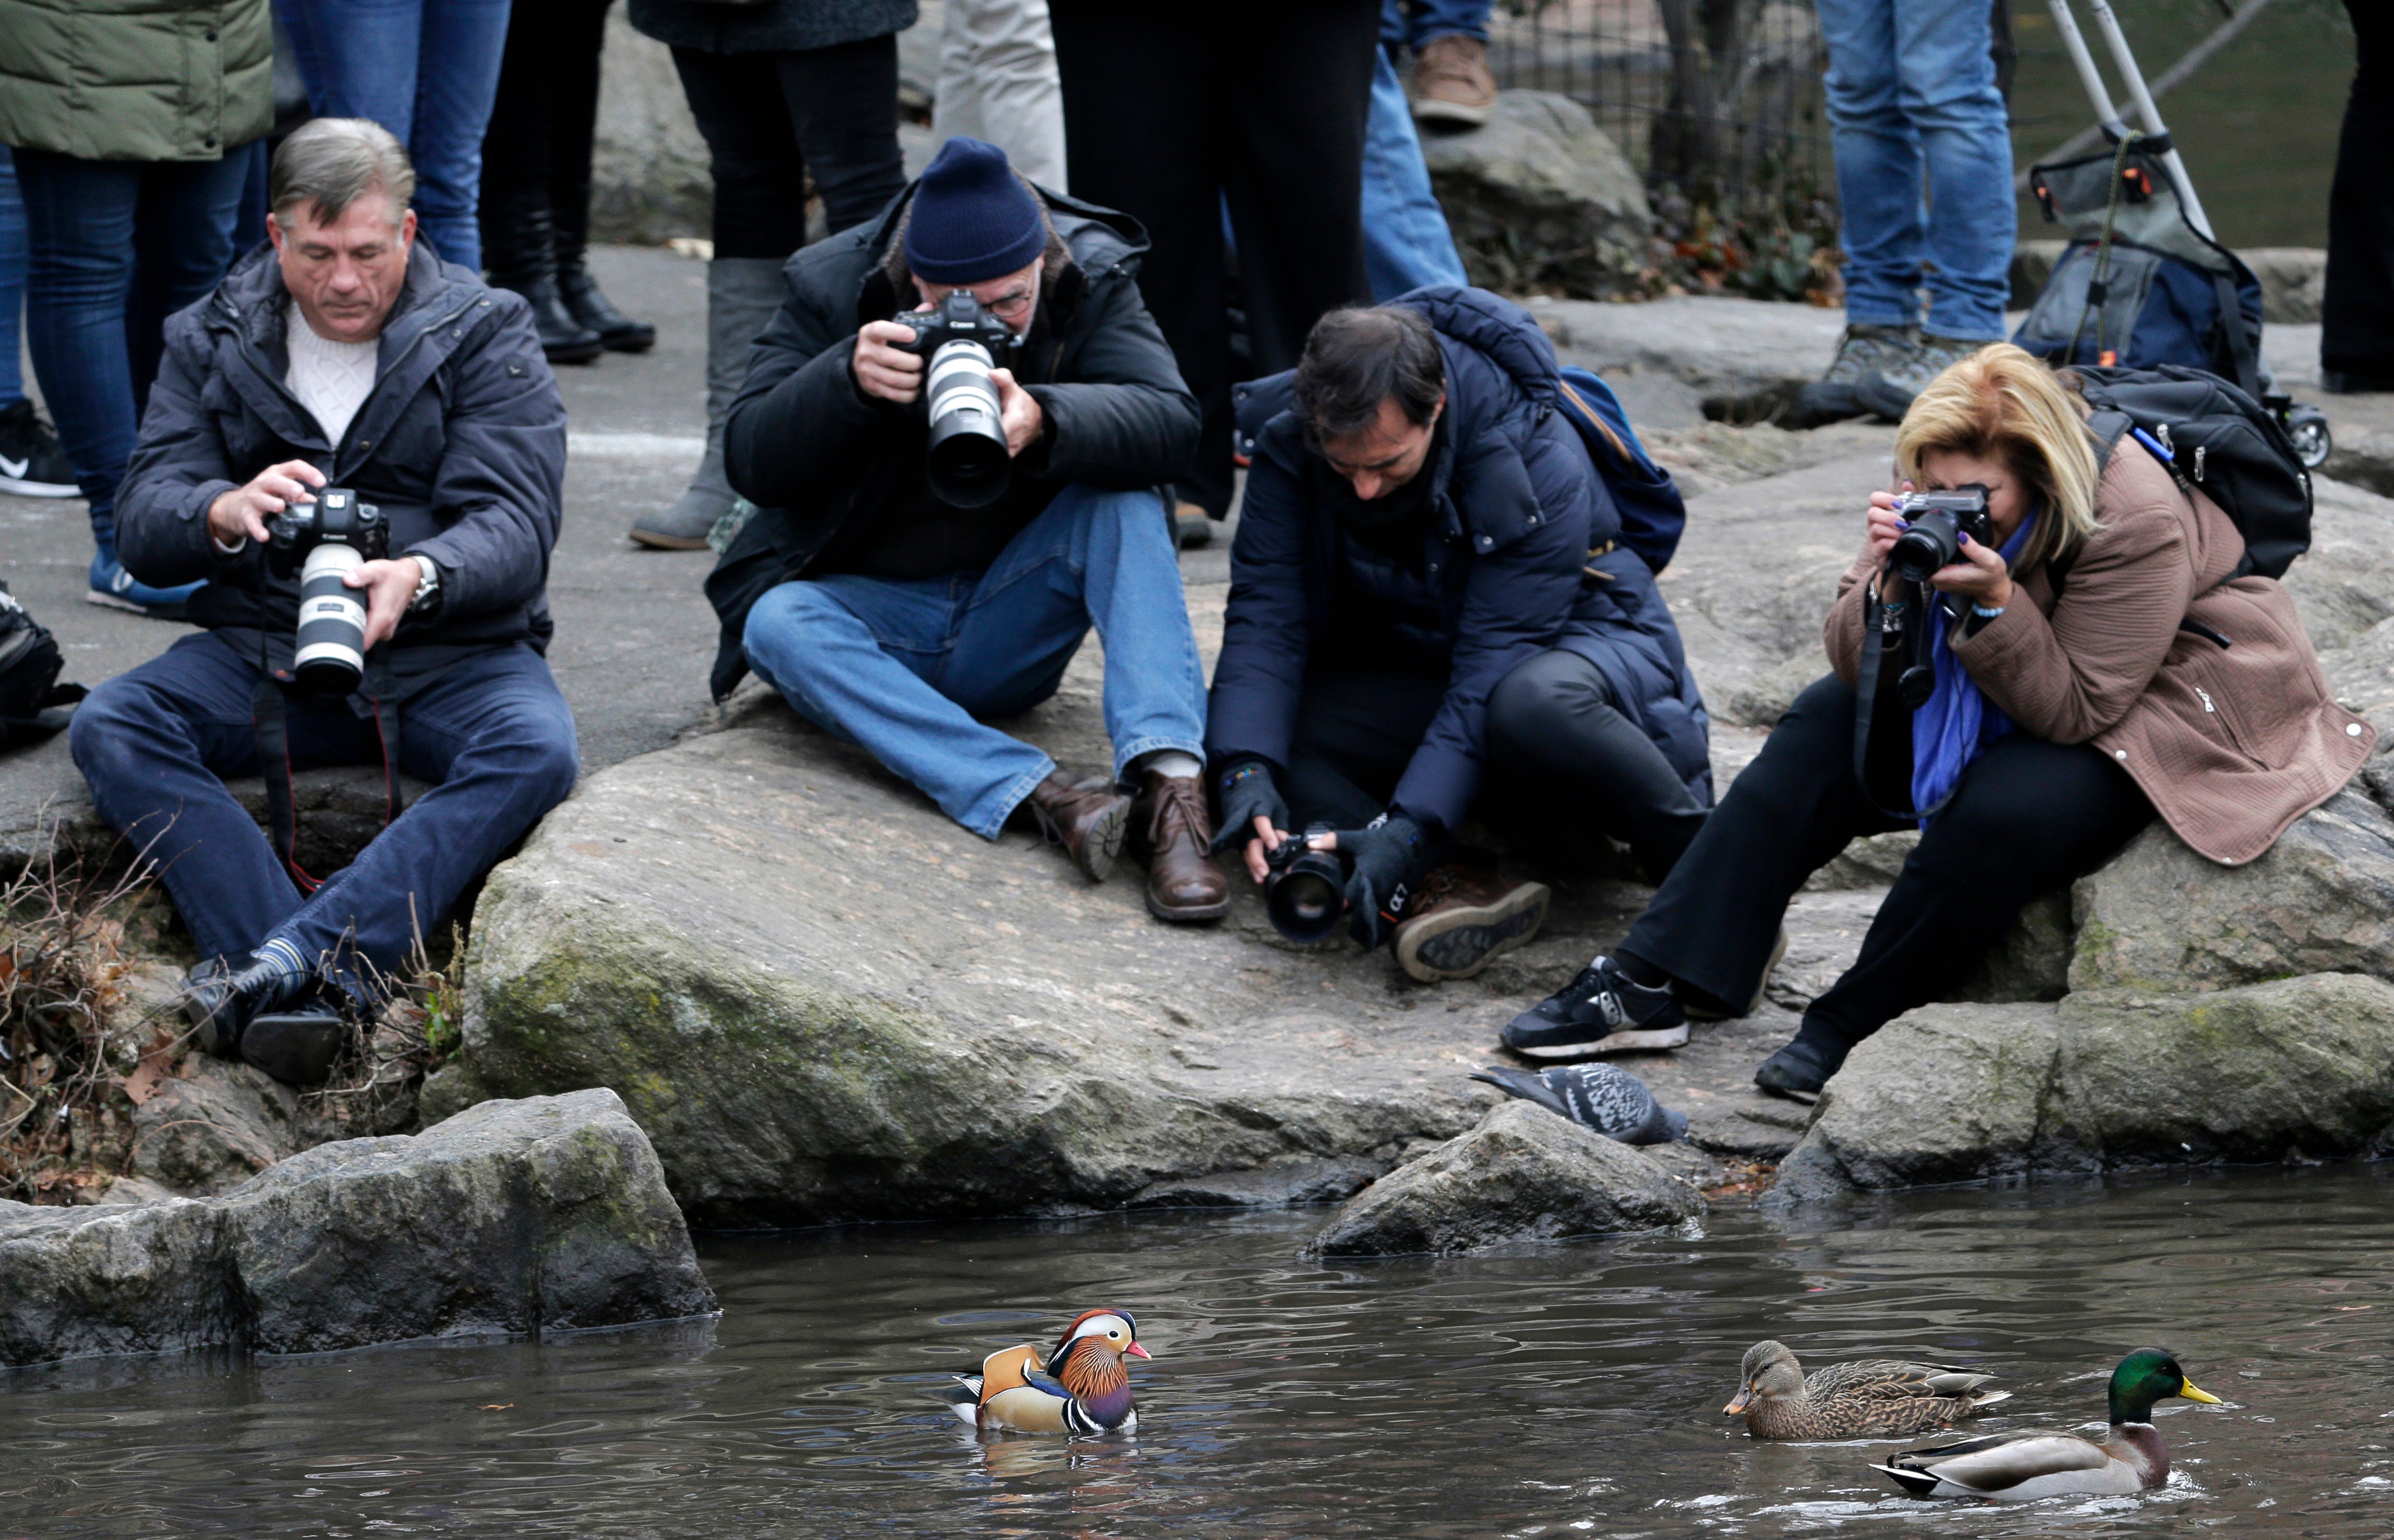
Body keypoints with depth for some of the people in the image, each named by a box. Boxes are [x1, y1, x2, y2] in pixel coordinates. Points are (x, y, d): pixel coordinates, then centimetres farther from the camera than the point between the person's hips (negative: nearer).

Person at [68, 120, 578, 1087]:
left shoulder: (487, 337, 1)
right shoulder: (212, 343, 8)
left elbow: (516, 531, -10)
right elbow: (144, 527, -1)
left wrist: (420, 577, -35)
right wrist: (224, 514, -27)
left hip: (452, 650, -2)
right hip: (263, 649, 2)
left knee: (535, 752, -34)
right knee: (110, 728, -26)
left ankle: (289, 959, -46)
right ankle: (322, 982, -41)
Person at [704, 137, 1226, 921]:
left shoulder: (1090, 283, -8)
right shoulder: (831, 290, -9)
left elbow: (1170, 424, -23)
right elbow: (750, 461, -14)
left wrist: (1044, 422, -43)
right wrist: (849, 380, -33)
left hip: (1008, 633, 1)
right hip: (866, 612, 0)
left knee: (1124, 500, -24)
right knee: (779, 624, -32)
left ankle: (1170, 781, -40)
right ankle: (1041, 792, -46)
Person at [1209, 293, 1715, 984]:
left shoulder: (1540, 466, -29)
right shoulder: (1289, 442, -17)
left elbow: (1491, 672, -33)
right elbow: (1265, 616, -20)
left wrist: (1412, 828, -43)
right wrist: (1247, 773, -37)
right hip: (1408, 668, 5)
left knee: (1533, 704, -42)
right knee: (1244, 728, -24)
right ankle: (1445, 890, -37)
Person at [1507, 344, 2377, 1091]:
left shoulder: (2138, 523, -30)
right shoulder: (1938, 501, -12)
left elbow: (2073, 709, -27)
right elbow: (1860, 669, -11)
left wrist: (1996, 604, -40)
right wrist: (1887, 588, -32)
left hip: (2174, 710, -7)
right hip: (2024, 694, 7)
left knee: (2003, 810, -34)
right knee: (1828, 725, -6)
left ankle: (1852, 1025, -17)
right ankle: (1652, 988, -13)